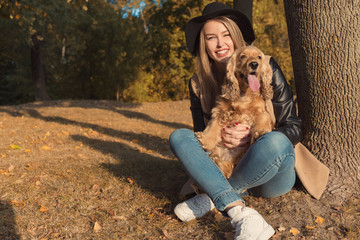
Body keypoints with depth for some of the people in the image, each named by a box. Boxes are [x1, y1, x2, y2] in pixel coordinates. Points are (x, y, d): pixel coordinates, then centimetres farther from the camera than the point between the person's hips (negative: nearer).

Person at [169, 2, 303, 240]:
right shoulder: (199, 84, 1)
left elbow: (295, 127, -7)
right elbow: (201, 133, 4)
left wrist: (251, 138, -24)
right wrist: (220, 137, -18)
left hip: (273, 174, -2)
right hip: (226, 167, 3)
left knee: (275, 141, -35)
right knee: (179, 136, -18)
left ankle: (212, 197, -18)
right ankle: (239, 212, -35)